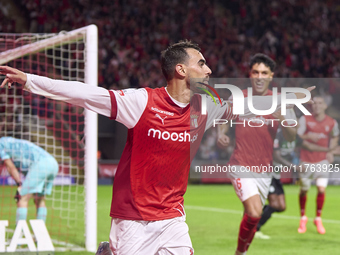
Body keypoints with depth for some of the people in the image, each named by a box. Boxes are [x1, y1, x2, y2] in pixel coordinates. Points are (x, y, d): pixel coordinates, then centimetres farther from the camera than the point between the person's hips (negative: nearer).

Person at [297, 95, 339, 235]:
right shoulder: (305, 119, -6)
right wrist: (308, 137, -28)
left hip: (322, 160, 1)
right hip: (306, 160, 0)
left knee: (322, 189, -10)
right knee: (303, 190, 4)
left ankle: (318, 219, 10)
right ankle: (303, 218, 27)